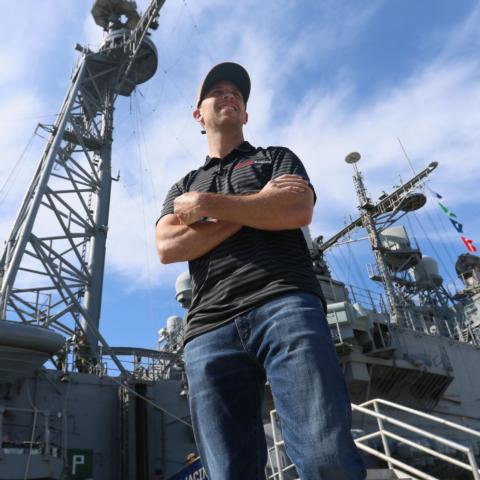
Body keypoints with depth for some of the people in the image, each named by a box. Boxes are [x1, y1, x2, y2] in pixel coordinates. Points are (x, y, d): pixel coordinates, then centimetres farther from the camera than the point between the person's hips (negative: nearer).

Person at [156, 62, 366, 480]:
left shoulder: (277, 158, 24)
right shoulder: (183, 188, 29)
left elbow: (298, 210, 0)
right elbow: (168, 248, 7)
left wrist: (207, 205, 4)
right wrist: (261, 203, 3)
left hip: (284, 303, -2)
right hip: (210, 327, 3)